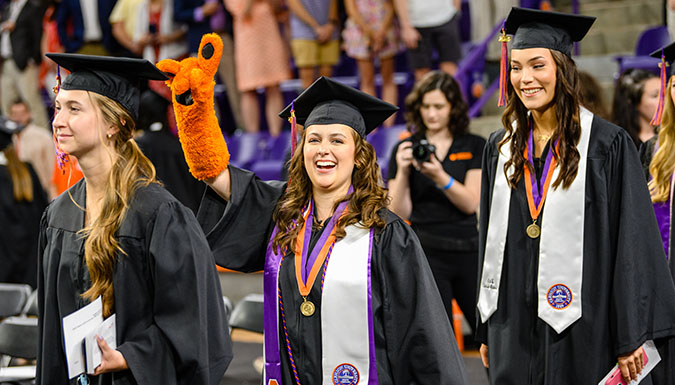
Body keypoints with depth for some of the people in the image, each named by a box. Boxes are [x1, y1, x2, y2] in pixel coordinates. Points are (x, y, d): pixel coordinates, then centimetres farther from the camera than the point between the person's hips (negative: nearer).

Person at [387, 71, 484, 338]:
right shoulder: (406, 149, 4)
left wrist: (440, 177, -20)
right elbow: (399, 213, -1)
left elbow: (471, 203, -5)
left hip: (467, 250, 1)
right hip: (427, 253, -1)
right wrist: (402, 172, -16)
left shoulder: (474, 147, 5)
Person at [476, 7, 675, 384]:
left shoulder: (608, 145, -5)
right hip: (515, 335, 4)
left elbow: (633, 242, -8)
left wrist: (631, 339, -12)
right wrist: (487, 332, 12)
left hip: (585, 334, -4)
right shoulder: (501, 149, 10)